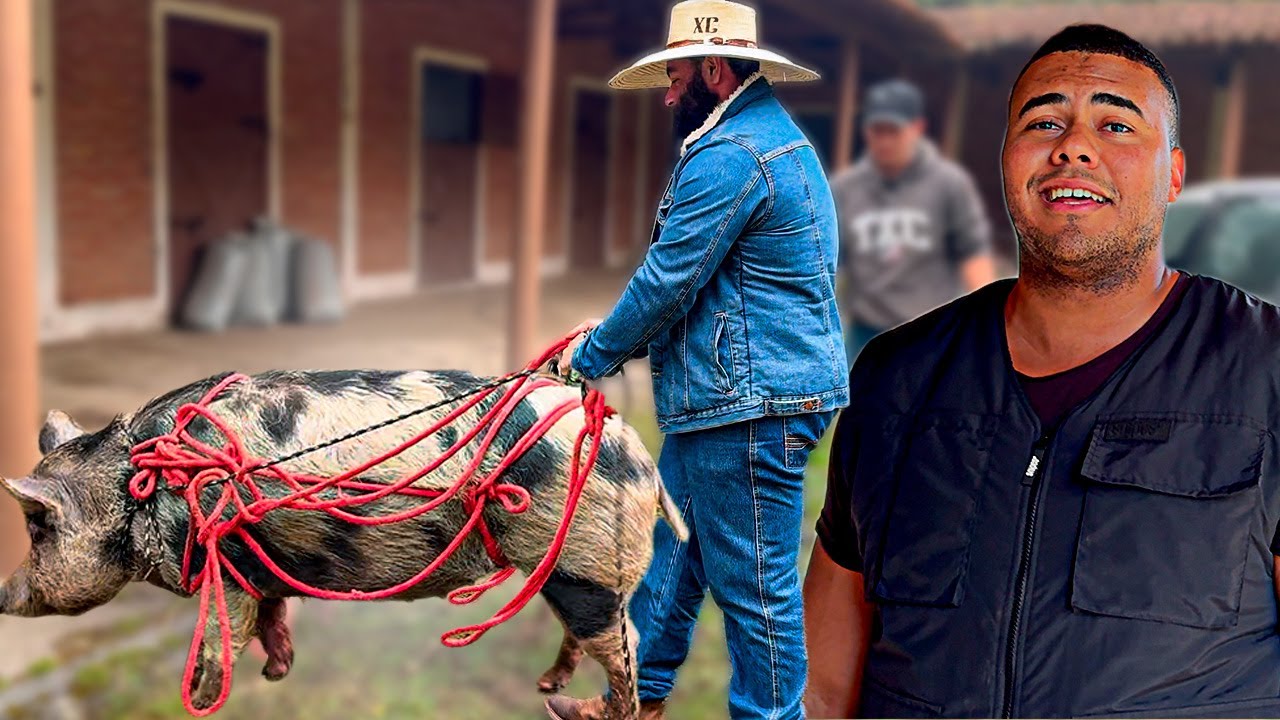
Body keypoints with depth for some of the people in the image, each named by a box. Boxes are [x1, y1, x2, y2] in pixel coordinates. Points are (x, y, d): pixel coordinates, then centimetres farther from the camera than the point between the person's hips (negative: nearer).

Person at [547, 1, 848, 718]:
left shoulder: (729, 156, -17)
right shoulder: (771, 135, 18)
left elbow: (668, 282, -17)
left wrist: (595, 355, -1)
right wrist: (617, 335, 15)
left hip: (749, 401, -12)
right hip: (733, 396, 12)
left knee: (755, 583, 1)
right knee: (673, 546, 21)